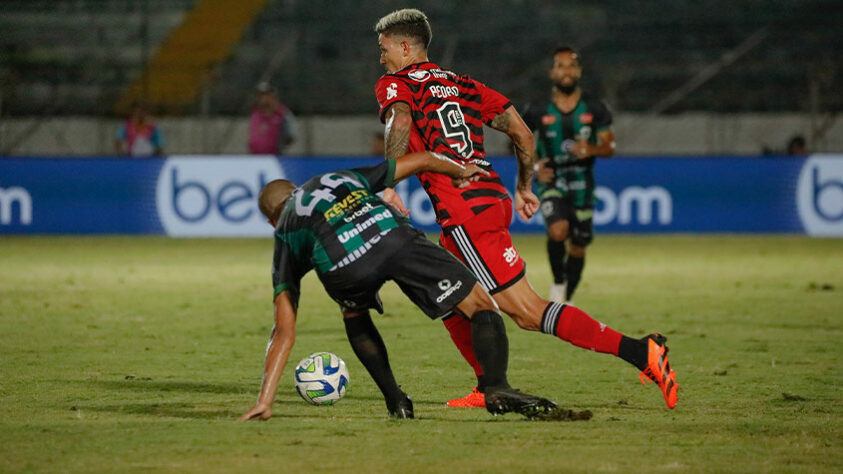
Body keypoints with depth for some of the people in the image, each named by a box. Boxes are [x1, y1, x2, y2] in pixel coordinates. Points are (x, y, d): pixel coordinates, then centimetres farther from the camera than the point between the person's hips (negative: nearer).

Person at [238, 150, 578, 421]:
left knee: (355, 317, 36)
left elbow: (284, 332, 28)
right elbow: (422, 160, 44)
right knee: (480, 306, 10)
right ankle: (498, 388, -14)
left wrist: (264, 401, 30)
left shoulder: (285, 236, 35)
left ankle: (396, 402, 25)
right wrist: (460, 172, 65)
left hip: (341, 266, 0)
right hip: (392, 235, 0)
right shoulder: (340, 178, 43)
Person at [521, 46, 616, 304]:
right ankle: (558, 282, -3)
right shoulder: (538, 110, -4)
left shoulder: (594, 108, -2)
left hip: (582, 184, 2)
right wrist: (534, 166, -8)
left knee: (578, 248, 8)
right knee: (558, 231, -29)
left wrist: (592, 149, -21)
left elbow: (609, 146, 2)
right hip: (551, 182, -2)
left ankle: (566, 299, 29)